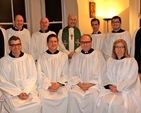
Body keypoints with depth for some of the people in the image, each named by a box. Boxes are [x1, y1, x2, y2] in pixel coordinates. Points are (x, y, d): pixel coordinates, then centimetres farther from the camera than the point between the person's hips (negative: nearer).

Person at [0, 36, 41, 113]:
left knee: (37, 104, -24)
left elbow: (33, 76, 3)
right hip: (11, 92, -2)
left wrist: (26, 91, -10)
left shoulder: (29, 58, 5)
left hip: (29, 89, 2)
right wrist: (18, 93, -11)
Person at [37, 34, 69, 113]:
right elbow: (40, 74, 1)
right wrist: (48, 85, -12)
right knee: (43, 96, -28)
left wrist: (59, 84, -11)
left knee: (65, 95, -28)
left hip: (60, 85, 0)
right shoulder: (42, 57, 8)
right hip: (45, 85, 0)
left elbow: (65, 74, 5)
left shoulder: (64, 56, 9)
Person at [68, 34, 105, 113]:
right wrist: (80, 84, -9)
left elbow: (101, 74, -2)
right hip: (79, 85, 2)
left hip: (94, 84, -2)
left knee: (93, 94, -32)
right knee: (72, 94, -27)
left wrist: (89, 84, -12)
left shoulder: (98, 55, 3)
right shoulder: (76, 56, 12)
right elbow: (72, 74, 8)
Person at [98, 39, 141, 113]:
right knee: (103, 101, -27)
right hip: (111, 89, 3)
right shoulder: (110, 61, 13)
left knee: (116, 104, -32)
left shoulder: (132, 61, 0)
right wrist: (109, 86, -9)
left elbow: (131, 80, -7)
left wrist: (118, 88, -14)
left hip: (127, 91, -3)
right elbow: (104, 76, 9)